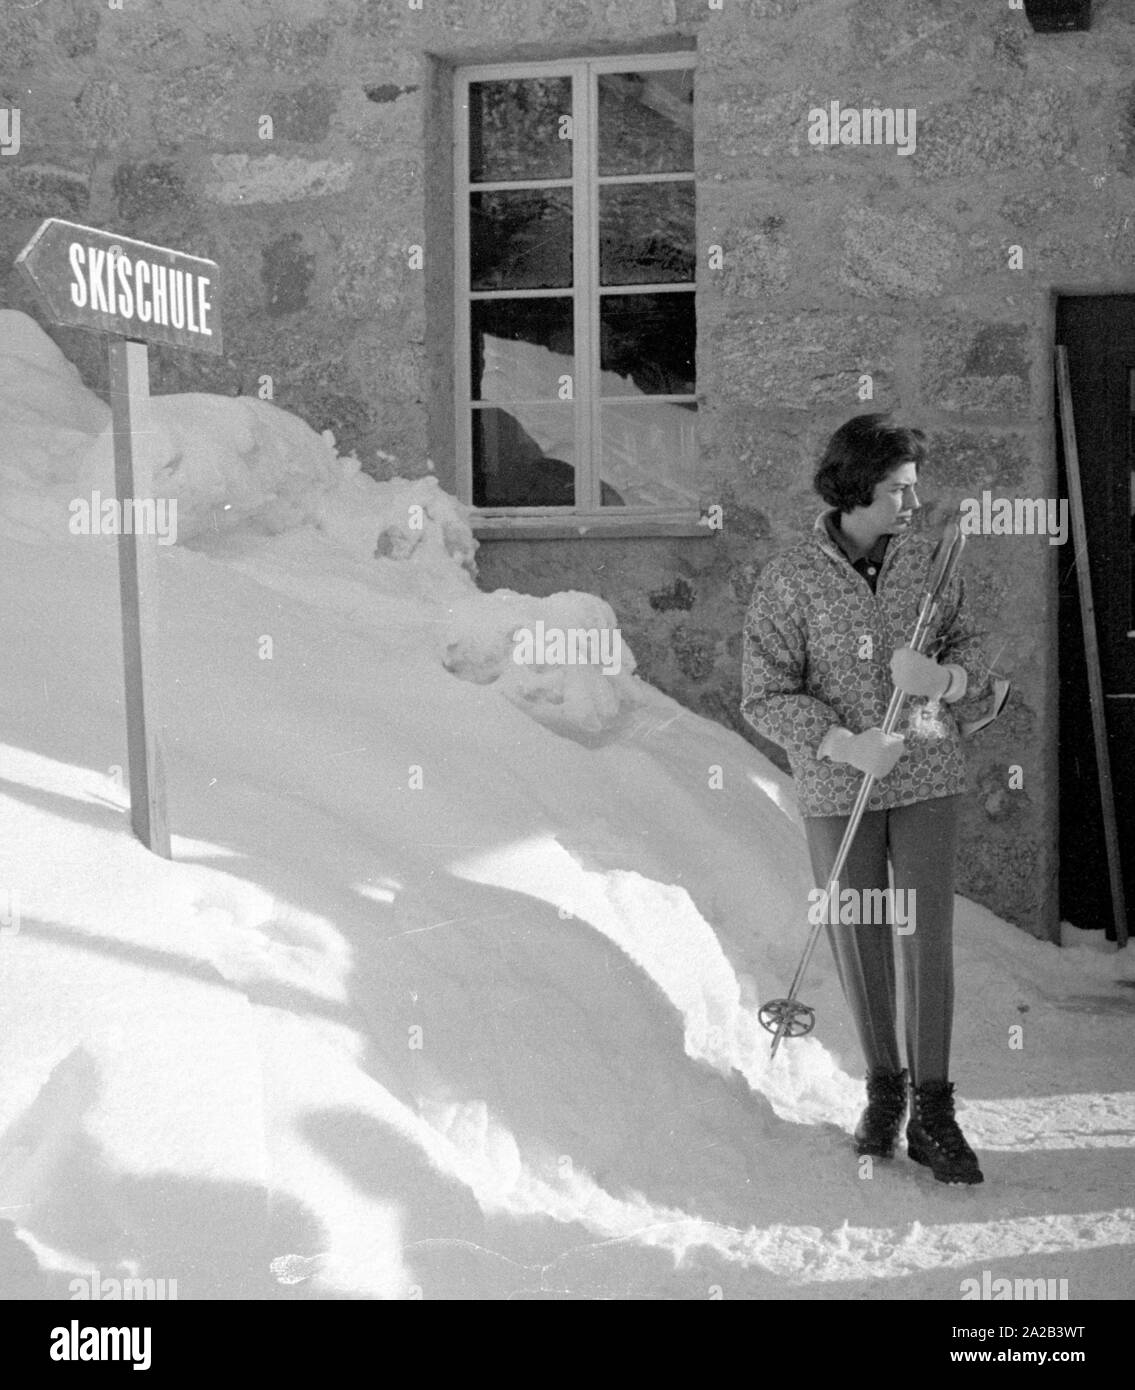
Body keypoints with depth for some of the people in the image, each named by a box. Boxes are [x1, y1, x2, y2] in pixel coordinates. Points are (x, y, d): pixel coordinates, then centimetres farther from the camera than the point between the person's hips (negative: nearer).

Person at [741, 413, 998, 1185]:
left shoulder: (930, 559, -1)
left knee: (930, 937, -1)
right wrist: (845, 745, -22)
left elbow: (973, 651, 5)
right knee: (859, 942, 9)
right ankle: (884, 1089, 28)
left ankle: (933, 1113, 8)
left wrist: (945, 676, -19)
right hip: (837, 787, -1)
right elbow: (765, 696, -10)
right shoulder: (790, 580, -10)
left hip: (930, 778, 1)